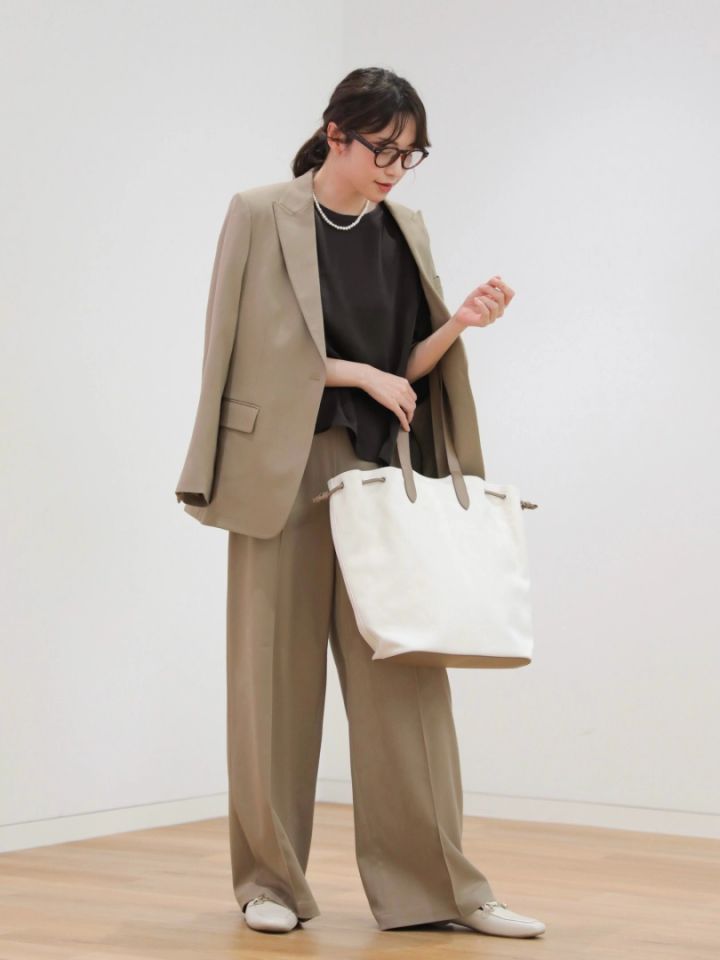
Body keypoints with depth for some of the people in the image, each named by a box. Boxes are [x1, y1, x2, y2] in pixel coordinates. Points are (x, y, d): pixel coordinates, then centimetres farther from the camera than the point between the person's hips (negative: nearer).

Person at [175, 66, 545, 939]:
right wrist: (362, 374, -9)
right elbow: (259, 350, -6)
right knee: (278, 677, 1)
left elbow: (408, 365, 11)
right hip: (286, 472, -4)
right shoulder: (261, 216, -2)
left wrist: (461, 322, -7)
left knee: (403, 676, 0)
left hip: (381, 474, 4)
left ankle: (432, 885, 4)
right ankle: (270, 881, 13)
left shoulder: (404, 231, 11)